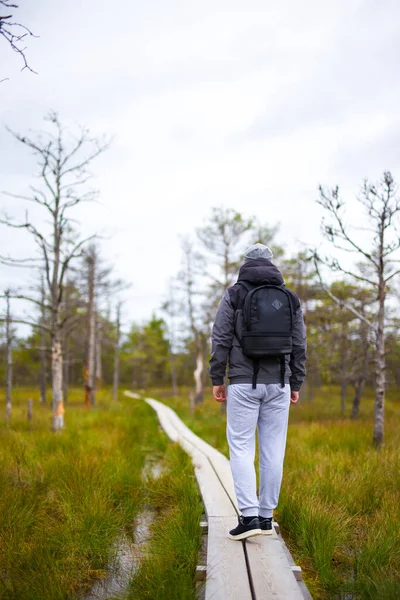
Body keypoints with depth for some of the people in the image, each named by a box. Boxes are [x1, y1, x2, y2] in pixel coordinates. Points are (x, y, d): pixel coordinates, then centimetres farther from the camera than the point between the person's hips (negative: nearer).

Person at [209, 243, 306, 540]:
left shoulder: (234, 295, -1)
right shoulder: (290, 298, 8)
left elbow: (221, 340, -6)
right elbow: (299, 346, 8)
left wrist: (217, 379, 1)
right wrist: (296, 385, 13)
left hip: (243, 384, -3)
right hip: (278, 384, 3)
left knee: (241, 449, 1)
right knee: (273, 451, 7)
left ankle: (249, 516, -9)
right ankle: (266, 517, 13)